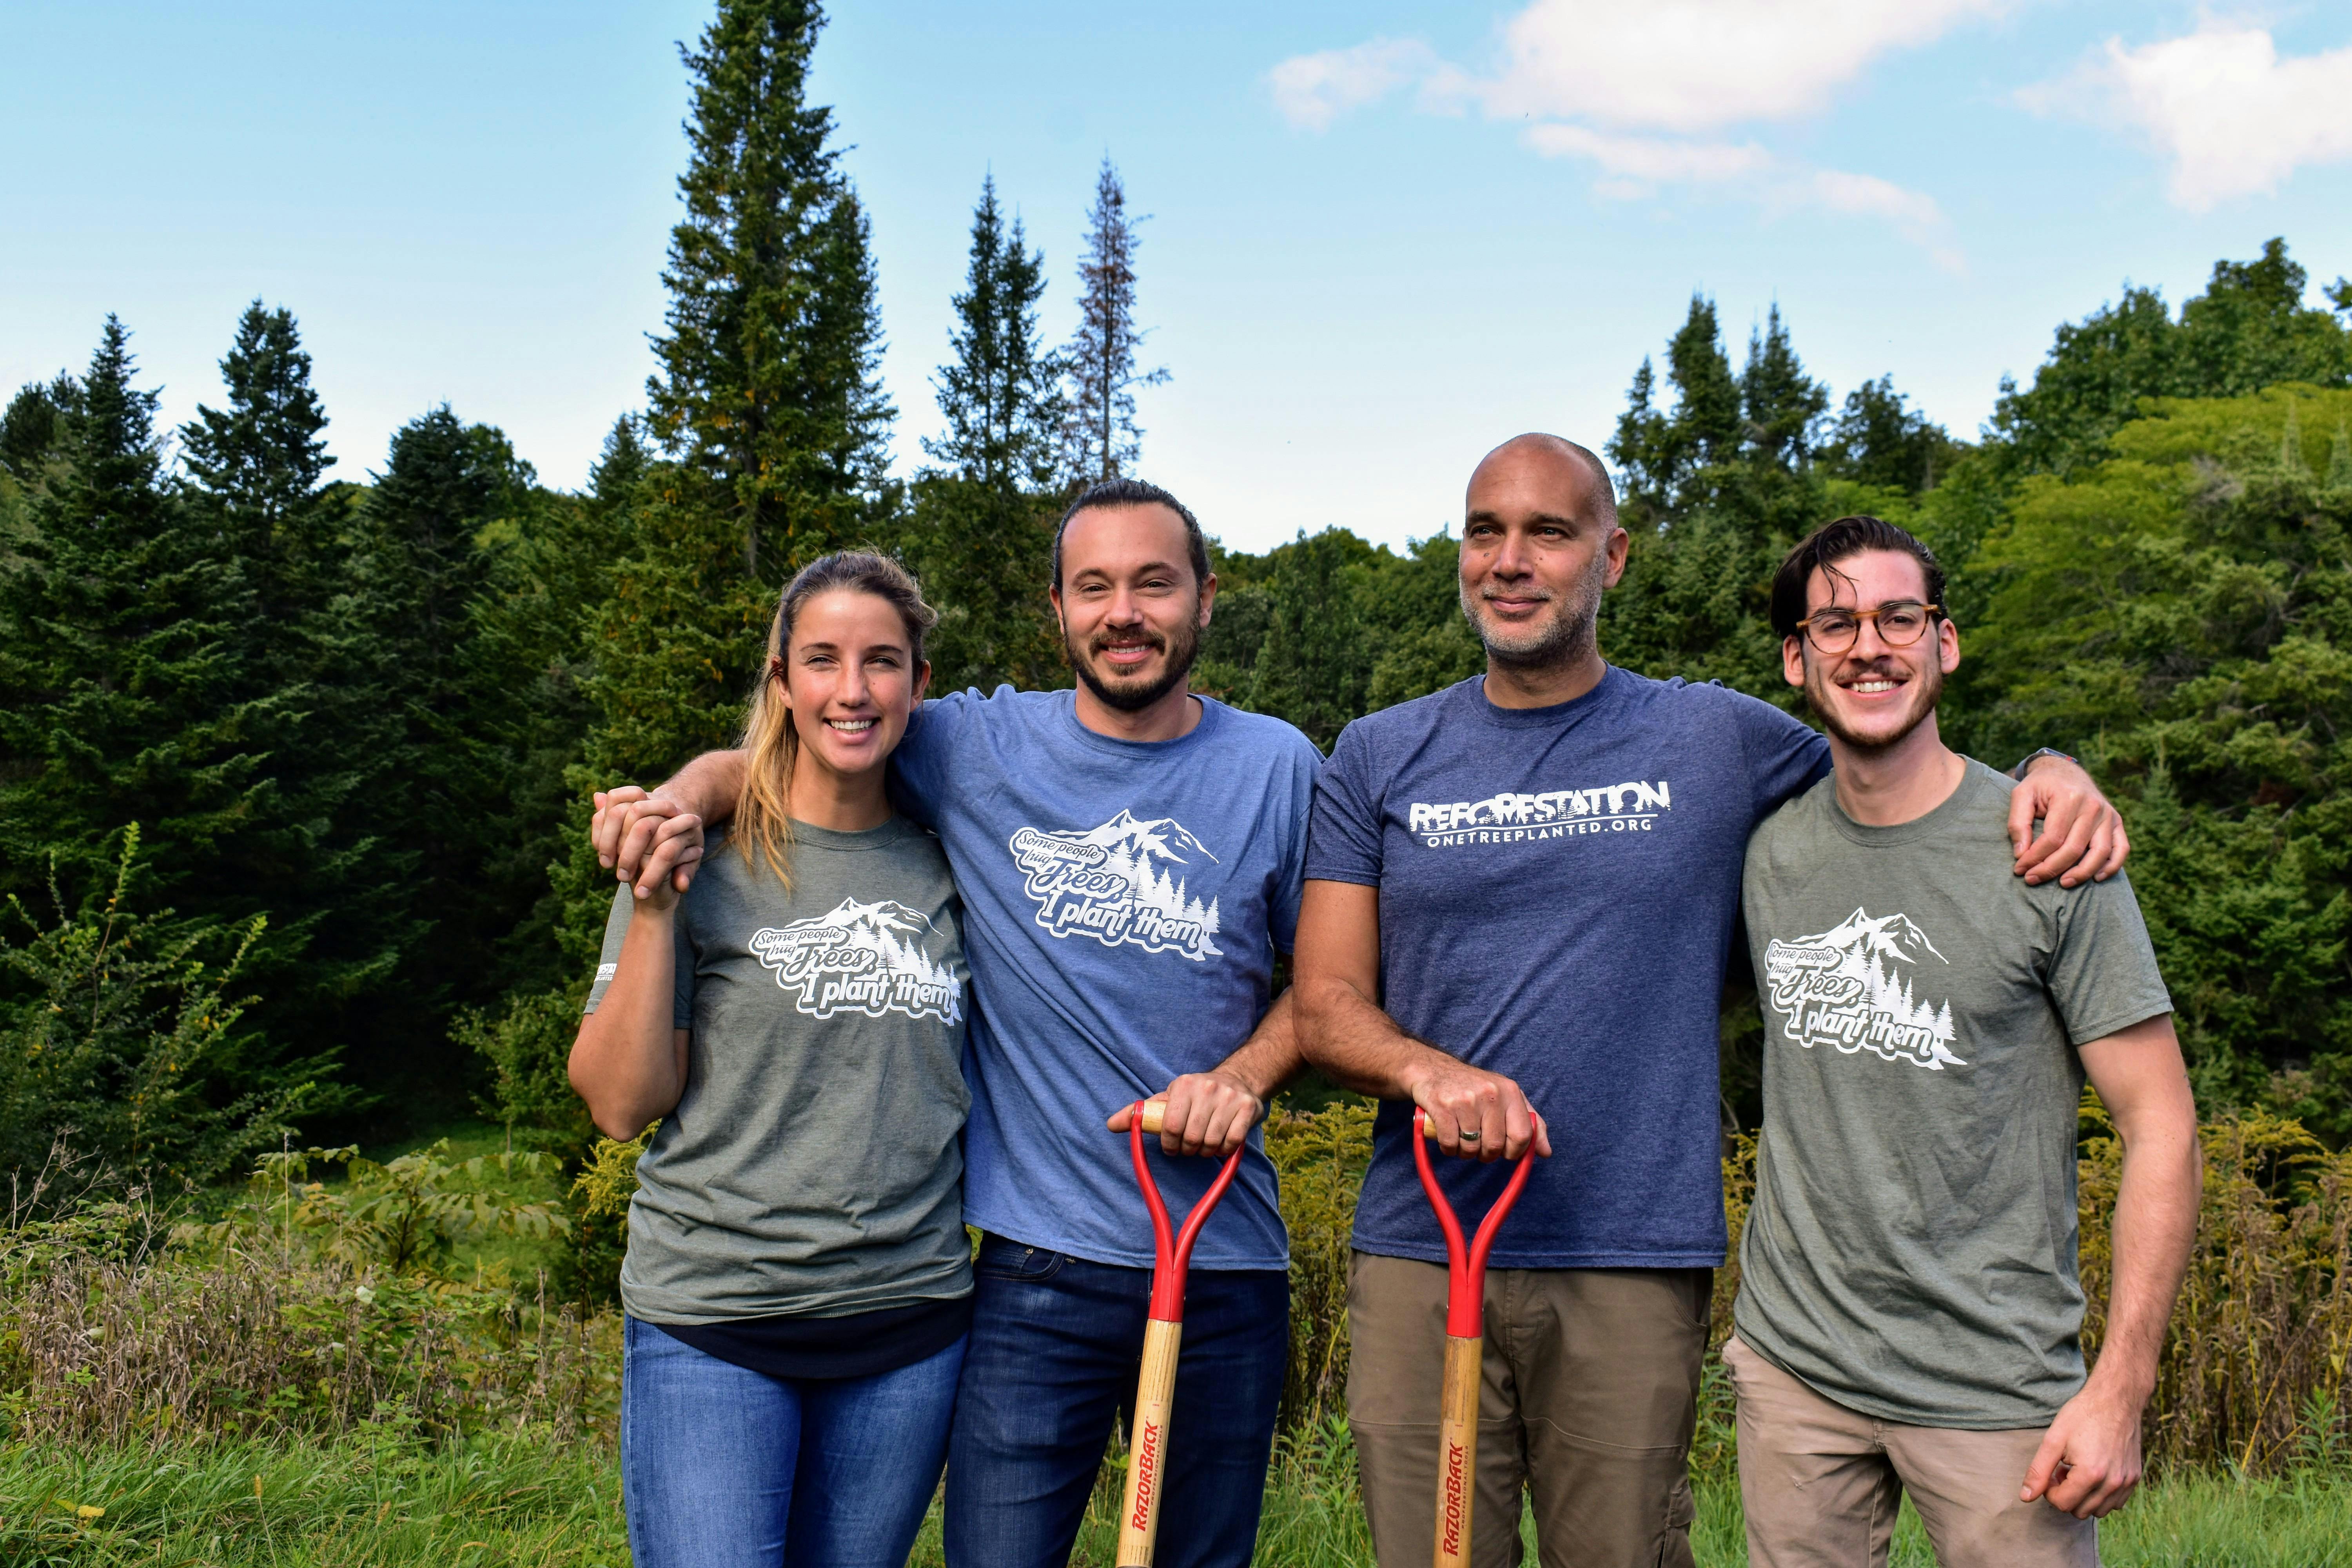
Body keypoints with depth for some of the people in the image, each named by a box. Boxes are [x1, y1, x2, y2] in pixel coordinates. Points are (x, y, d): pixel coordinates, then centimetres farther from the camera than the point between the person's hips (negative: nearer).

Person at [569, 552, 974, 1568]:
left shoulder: (942, 865, 6)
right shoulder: (703, 854, -5)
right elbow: (621, 1103, -7)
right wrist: (653, 907, -16)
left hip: (909, 1317, 4)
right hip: (711, 1328, -3)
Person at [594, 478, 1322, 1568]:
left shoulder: (1278, 766, 3)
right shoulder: (979, 747, 0)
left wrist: (1247, 1075, -7)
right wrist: (686, 797, -13)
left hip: (1229, 1268, 2)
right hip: (1038, 1269, -1)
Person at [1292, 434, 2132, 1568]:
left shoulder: (1719, 741, 6)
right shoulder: (1378, 760, 8)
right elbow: (1326, 1003, 4)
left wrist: (2055, 773, -1)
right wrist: (1429, 1070, -17)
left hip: (1633, 1267, 0)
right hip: (1417, 1254, 1)